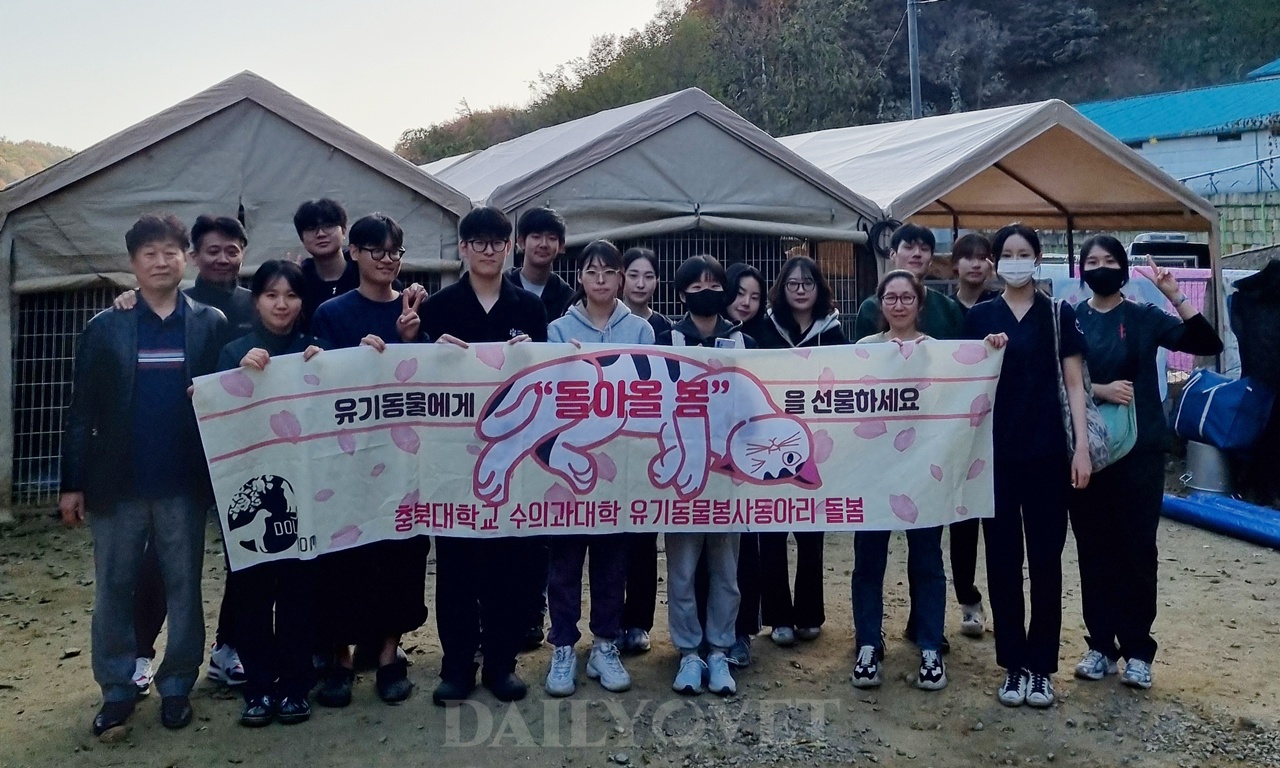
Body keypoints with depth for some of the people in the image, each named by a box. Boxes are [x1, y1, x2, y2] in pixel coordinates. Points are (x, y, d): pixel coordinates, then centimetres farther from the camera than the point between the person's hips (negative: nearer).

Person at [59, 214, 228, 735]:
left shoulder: (211, 324, 3)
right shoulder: (105, 328, 4)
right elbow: (82, 410, 3)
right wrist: (72, 483, 0)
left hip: (184, 483, 0)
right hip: (116, 482, 1)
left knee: (184, 588, 7)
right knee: (113, 589, 7)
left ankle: (176, 687, 20)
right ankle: (117, 689, 19)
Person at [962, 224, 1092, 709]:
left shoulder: (1059, 315, 5)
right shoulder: (979, 317, 6)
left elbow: (1074, 384, 2)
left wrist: (1082, 447, -6)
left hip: (1047, 451, 0)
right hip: (996, 451, 1)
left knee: (1045, 559, 3)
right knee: (1003, 559, 4)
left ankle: (1041, 666, 15)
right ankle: (1013, 665, 15)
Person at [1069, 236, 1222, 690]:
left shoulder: (1145, 317, 4)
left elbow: (1208, 345, -6)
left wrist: (1175, 297, -15)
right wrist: (1100, 389, -17)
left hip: (1140, 448, 0)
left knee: (1138, 548, 1)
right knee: (1093, 548, 5)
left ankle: (1137, 649, 11)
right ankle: (1100, 645, 16)